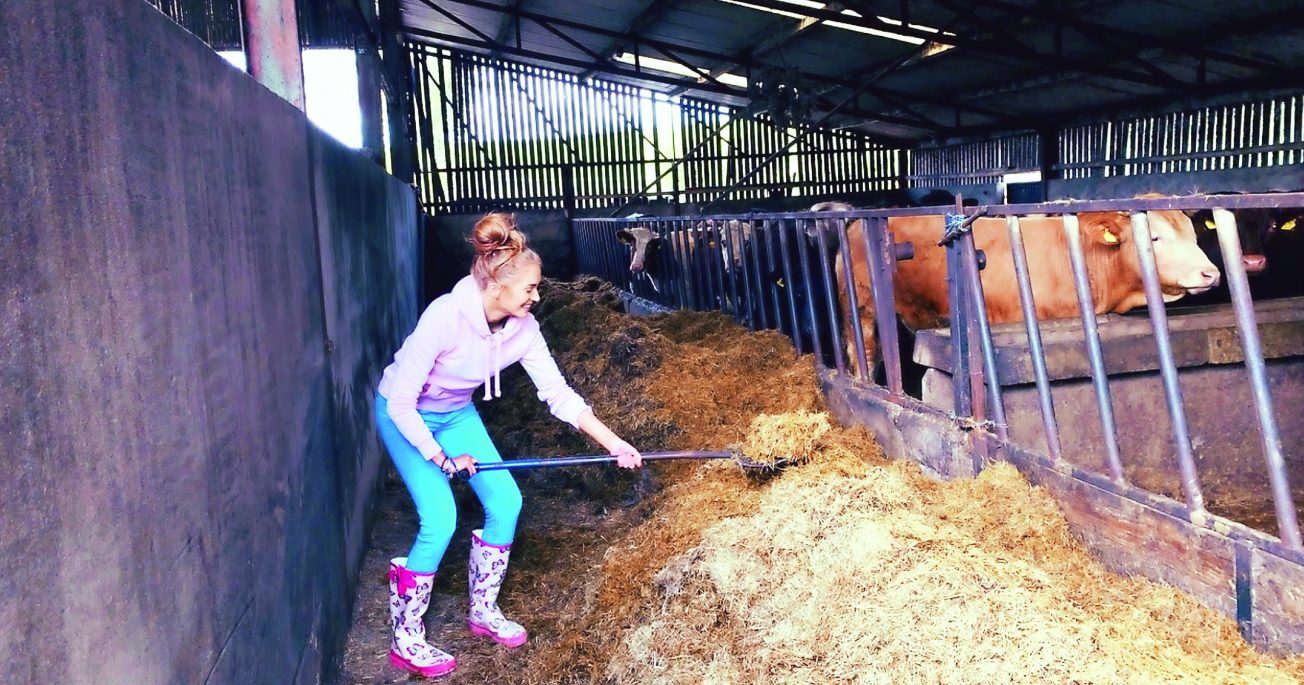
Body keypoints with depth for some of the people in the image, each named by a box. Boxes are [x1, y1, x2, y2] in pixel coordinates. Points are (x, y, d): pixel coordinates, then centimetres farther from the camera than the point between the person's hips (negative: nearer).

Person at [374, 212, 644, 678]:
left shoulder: (523, 329, -18)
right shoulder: (446, 316, -35)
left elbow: (558, 394, -11)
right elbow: (401, 401, -29)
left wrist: (613, 443, -14)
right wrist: (441, 458, -22)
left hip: (456, 413, 6)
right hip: (405, 416, -6)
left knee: (505, 503, -2)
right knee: (440, 519, -16)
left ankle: (483, 611, 21)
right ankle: (405, 640, 3)